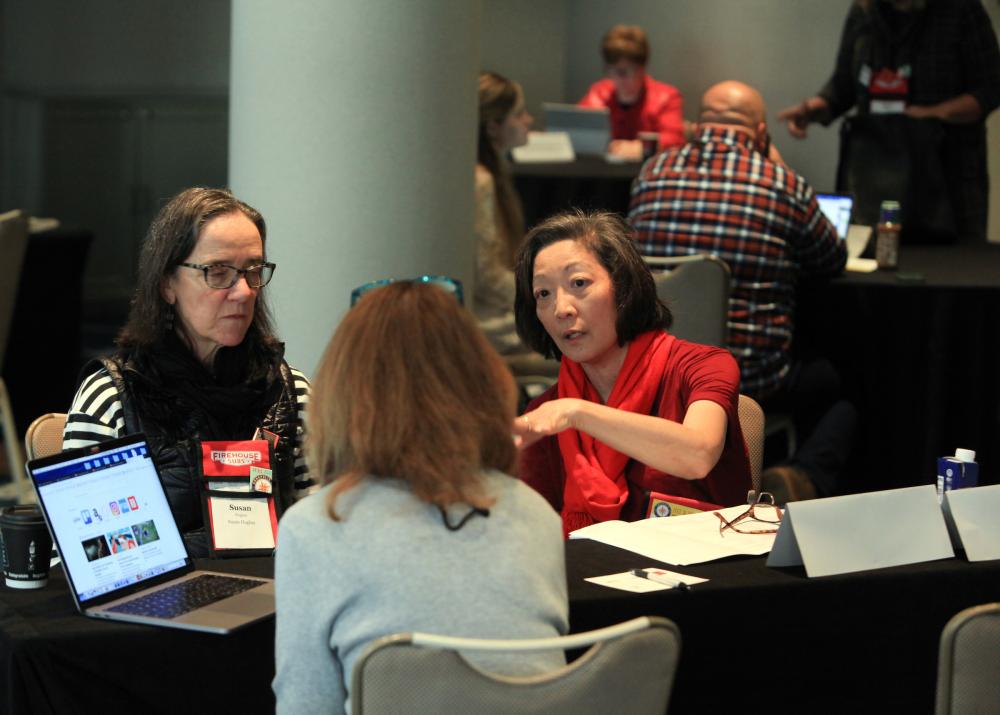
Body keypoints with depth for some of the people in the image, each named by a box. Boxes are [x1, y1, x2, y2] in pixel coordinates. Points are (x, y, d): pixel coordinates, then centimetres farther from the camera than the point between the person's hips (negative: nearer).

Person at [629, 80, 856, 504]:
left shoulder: (652, 173, 3)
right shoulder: (784, 184, -4)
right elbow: (833, 262, 13)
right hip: (750, 380, -4)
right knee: (831, 386, 25)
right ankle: (809, 479, -3)